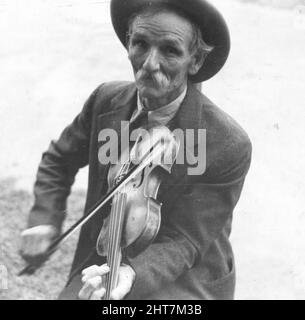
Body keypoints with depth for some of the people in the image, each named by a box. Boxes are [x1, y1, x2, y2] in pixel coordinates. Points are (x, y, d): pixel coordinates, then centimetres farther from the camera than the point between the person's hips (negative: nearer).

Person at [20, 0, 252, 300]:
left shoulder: (229, 146, -22)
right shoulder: (106, 100, -8)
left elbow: (183, 242, -18)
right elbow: (59, 159, 10)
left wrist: (133, 274, -35)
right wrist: (44, 218, -4)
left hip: (185, 283, -3)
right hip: (103, 263, 4)